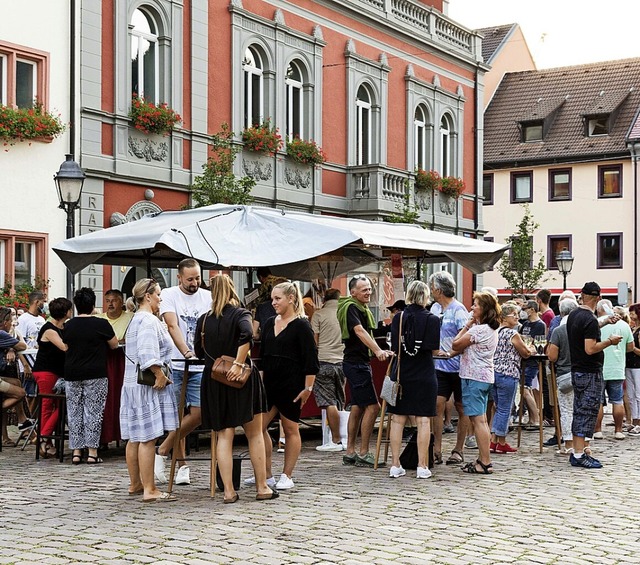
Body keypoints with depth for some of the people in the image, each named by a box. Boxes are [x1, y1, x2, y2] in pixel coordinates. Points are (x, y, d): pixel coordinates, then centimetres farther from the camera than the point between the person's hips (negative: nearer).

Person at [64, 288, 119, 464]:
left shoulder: (69, 326, 3)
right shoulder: (101, 324, -9)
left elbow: (66, 346, 15)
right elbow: (114, 344, 3)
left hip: (72, 375, 4)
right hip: (95, 375, -3)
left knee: (74, 412, 9)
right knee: (93, 412, 0)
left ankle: (76, 452, 10)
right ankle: (92, 452, 0)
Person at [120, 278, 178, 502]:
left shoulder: (136, 320, 21)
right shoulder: (148, 320, -13)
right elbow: (148, 353, -24)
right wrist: (160, 374, -18)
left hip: (132, 383, 11)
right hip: (147, 385, -11)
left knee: (135, 437, 14)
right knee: (148, 438, -9)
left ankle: (135, 484, 22)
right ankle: (149, 490, -8)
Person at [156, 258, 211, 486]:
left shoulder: (208, 297, 6)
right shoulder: (169, 295, -2)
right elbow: (172, 326, -14)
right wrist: (187, 352, -28)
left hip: (200, 366, 2)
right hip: (175, 364, -2)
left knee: (198, 413, -5)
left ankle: (163, 450, 10)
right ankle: (181, 463, 14)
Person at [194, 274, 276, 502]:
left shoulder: (204, 319, 5)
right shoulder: (241, 314, -6)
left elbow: (199, 352, 10)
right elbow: (246, 334, -27)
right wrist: (238, 363, -22)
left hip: (214, 381, 3)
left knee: (224, 436, 7)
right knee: (255, 434, 9)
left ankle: (228, 491, 3)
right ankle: (262, 488, 13)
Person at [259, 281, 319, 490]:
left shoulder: (301, 326, -9)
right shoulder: (270, 323, 12)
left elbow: (311, 359, -11)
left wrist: (308, 388, -14)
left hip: (291, 385, -7)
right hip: (269, 384, 7)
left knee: (290, 429, 4)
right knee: (258, 426, 2)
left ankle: (287, 476, 13)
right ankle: (266, 473, 13)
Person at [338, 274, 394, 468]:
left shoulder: (363, 309, 17)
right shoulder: (351, 307, -15)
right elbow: (359, 331, -31)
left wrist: (380, 351, 24)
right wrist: (378, 351, -43)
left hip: (359, 363, 11)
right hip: (355, 363, -11)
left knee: (358, 407, 12)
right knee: (372, 406, -11)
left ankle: (350, 453, 16)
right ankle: (363, 455, -8)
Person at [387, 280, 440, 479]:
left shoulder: (398, 318, -1)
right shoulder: (432, 319, -7)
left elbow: (394, 348, 1)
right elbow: (434, 350, -7)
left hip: (401, 375, 2)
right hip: (424, 376, -2)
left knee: (397, 419, 8)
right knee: (423, 421, 3)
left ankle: (395, 465, 10)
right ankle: (422, 466, 5)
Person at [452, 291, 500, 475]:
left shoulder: (478, 329, -17)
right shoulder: (492, 329, 15)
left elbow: (456, 345, -13)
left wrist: (467, 325, -5)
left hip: (474, 377, -10)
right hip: (485, 377, 10)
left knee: (478, 420, -8)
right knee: (480, 420, 13)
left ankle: (485, 463, -7)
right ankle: (483, 459, 17)